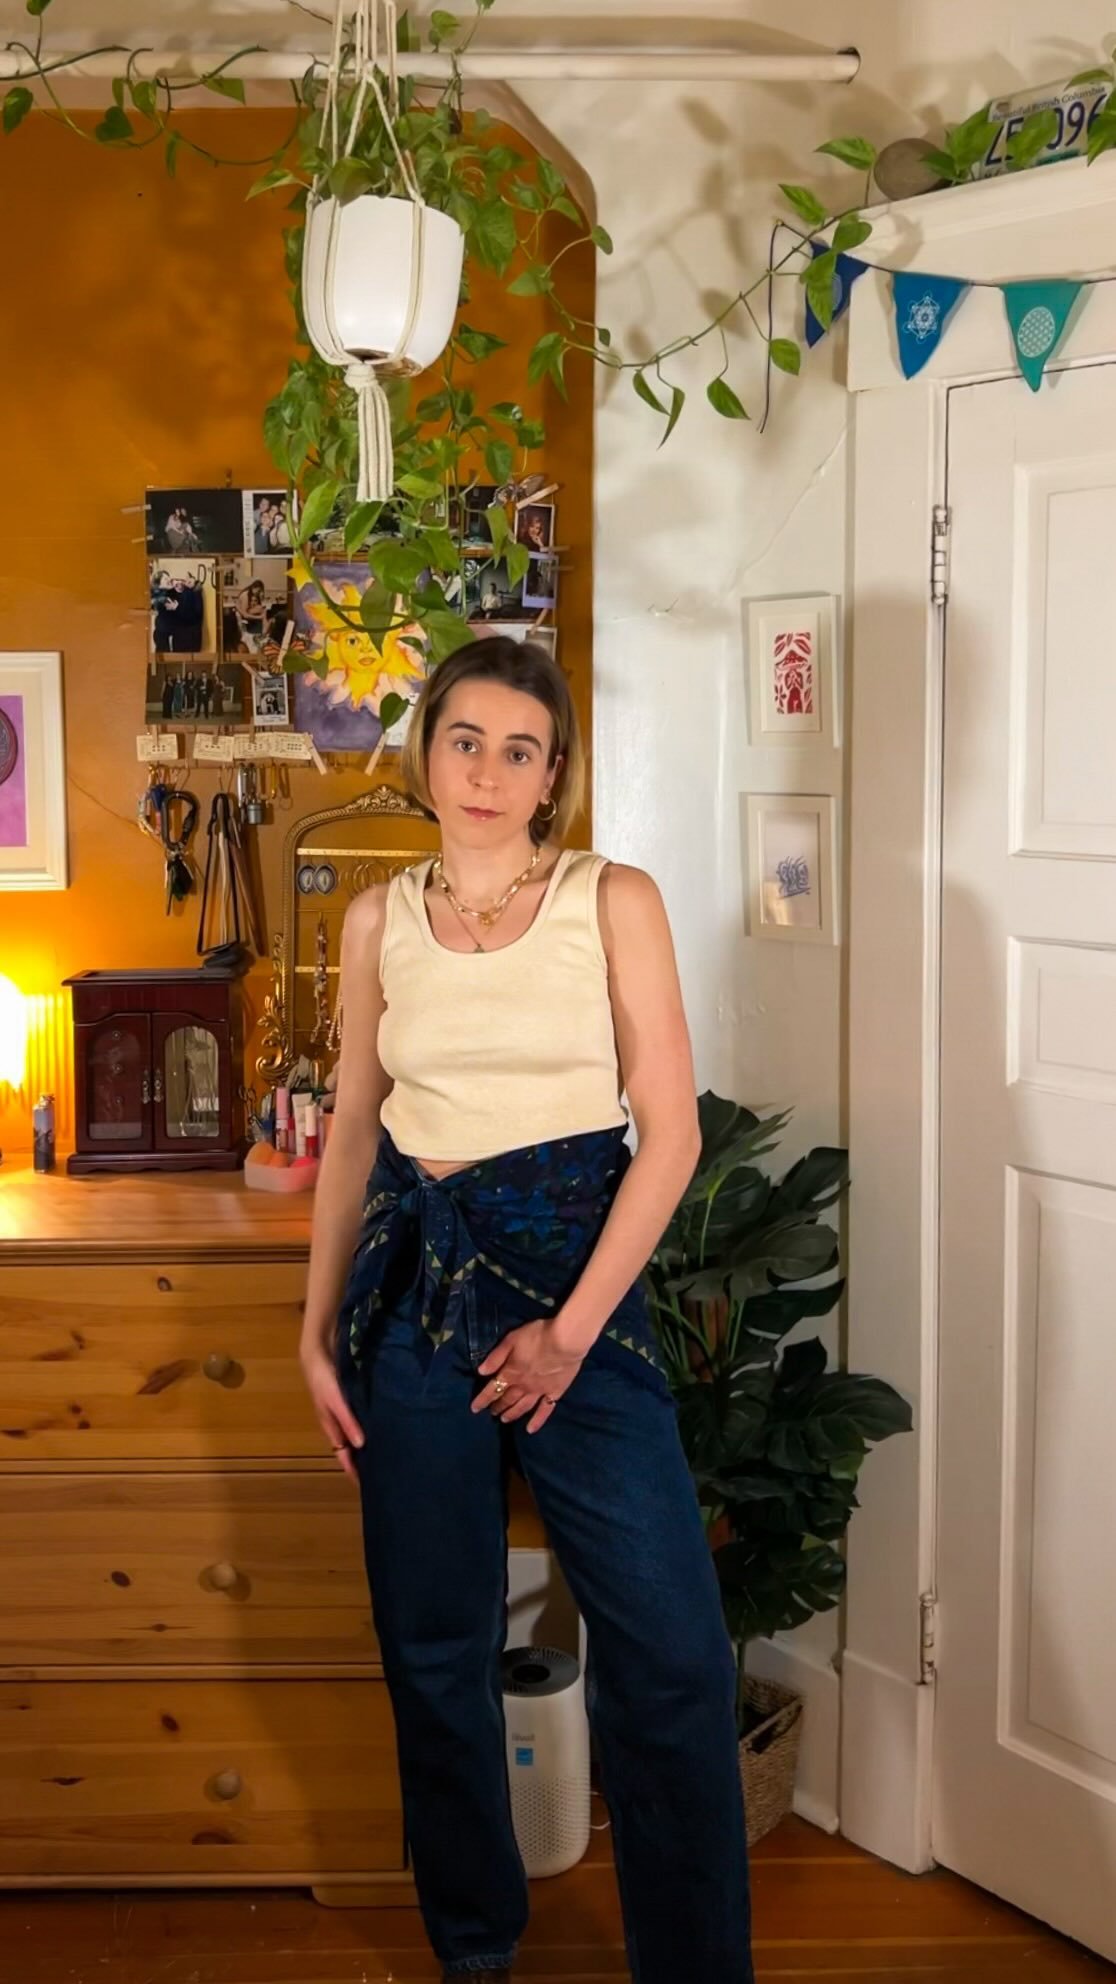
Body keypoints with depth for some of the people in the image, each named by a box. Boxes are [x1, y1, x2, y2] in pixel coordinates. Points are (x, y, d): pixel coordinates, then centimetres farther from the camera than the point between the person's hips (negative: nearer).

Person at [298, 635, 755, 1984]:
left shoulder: (614, 901, -2)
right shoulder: (379, 921, 7)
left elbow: (672, 1130, -5)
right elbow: (354, 1131, 12)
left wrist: (573, 1327, -10)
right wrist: (318, 1331, 9)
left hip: (578, 1269, -3)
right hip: (415, 1278, 3)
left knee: (670, 1656, -5)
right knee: (432, 1644, 12)